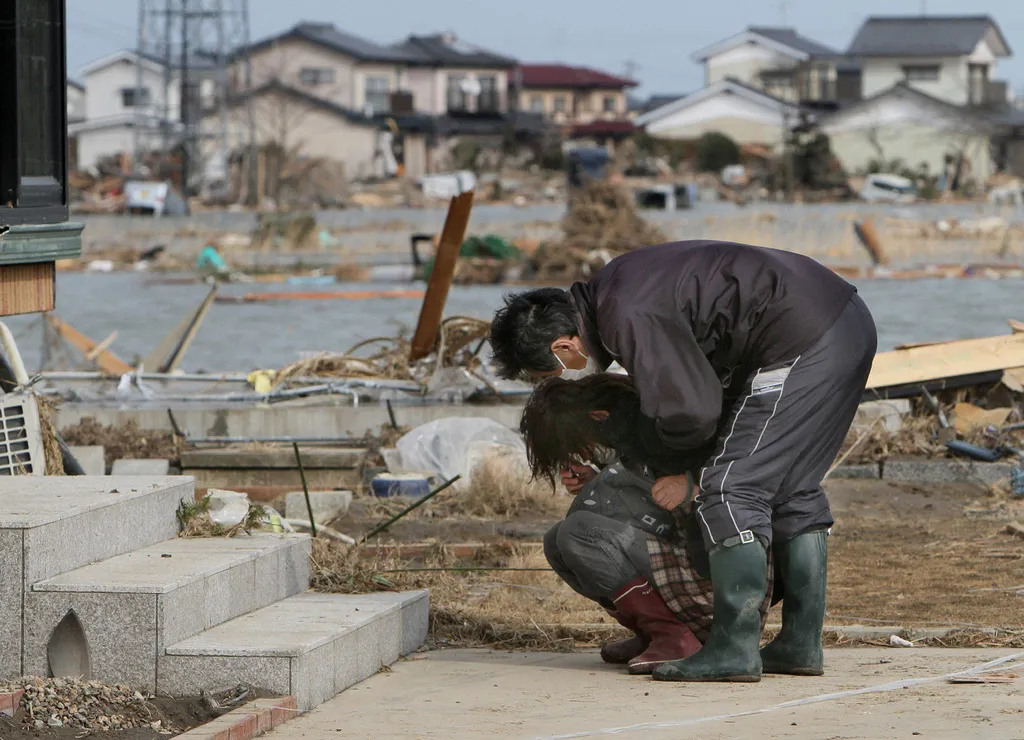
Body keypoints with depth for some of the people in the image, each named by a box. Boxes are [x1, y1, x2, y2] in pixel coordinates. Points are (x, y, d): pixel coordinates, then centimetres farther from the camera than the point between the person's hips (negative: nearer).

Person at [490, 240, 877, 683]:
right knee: (794, 489, 18)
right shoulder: (613, 292, 15)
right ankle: (801, 644, 22)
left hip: (801, 342, -11)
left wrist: (620, 427, 1)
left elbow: (691, 414, -17)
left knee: (731, 490, -7)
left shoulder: (630, 318, -18)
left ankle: (733, 650, -7)